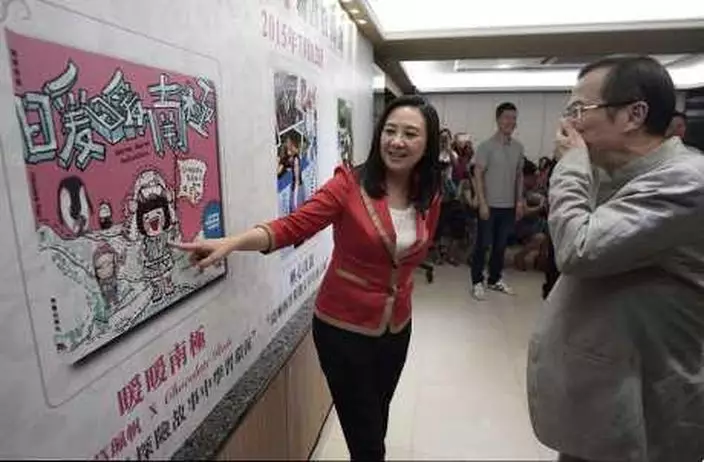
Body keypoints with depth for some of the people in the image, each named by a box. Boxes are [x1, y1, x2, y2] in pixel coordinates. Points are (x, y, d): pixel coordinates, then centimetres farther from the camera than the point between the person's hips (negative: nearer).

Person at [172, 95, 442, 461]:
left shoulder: (430, 198, -2)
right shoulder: (349, 183, -18)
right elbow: (292, 226, -26)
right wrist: (231, 242, -38)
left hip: (397, 328, 5)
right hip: (343, 329, -5)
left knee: (377, 423, 26)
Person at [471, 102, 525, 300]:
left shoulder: (518, 147, 8)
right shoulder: (486, 146, -8)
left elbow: (519, 176, 14)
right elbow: (478, 176, -10)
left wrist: (519, 201, 8)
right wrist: (482, 203, -15)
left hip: (509, 206, 5)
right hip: (490, 205, -5)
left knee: (500, 246, 13)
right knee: (482, 245, 2)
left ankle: (495, 279, 26)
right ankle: (477, 282, 12)